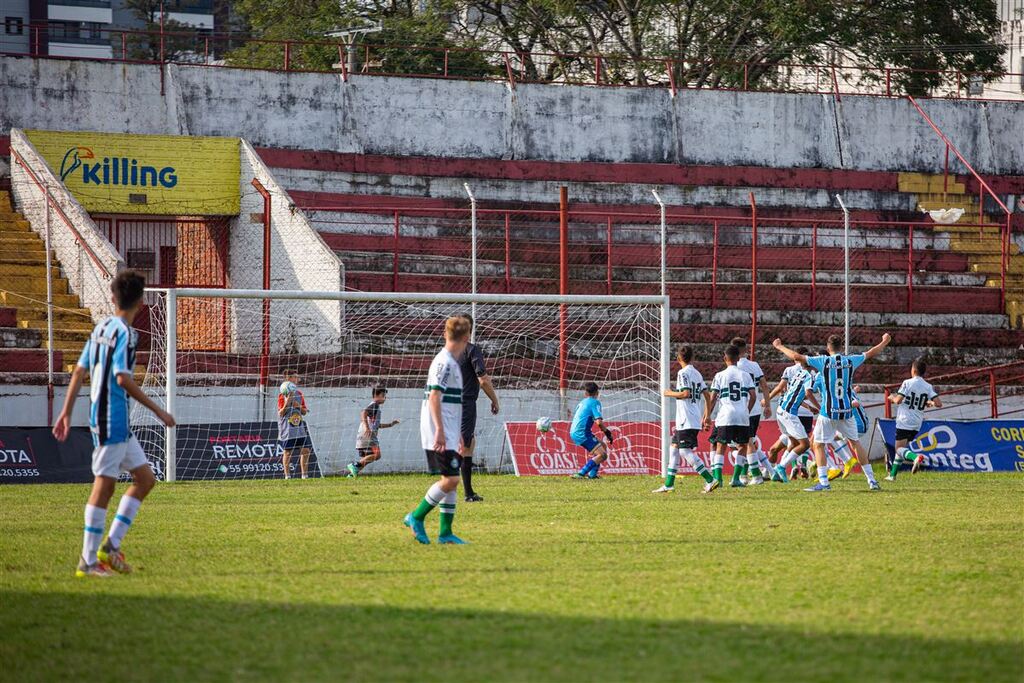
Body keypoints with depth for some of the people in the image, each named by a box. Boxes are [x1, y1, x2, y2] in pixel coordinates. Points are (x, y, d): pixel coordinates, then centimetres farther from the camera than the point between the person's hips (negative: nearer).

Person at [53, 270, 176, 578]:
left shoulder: (101, 328, 13)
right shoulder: (125, 333, -13)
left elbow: (79, 371, 15)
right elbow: (123, 378, -20)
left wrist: (66, 412, 19)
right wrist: (157, 410, -15)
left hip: (119, 423, 9)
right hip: (111, 420, -9)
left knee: (145, 477, 12)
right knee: (104, 484, -6)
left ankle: (112, 545, 10)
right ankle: (88, 560, -3)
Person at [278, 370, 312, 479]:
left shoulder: (299, 394, 11)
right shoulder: (282, 395, -5)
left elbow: (304, 412, 13)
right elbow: (281, 413, -9)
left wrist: (299, 407, -8)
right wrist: (287, 402, -22)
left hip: (300, 426, 5)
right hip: (287, 428, -5)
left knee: (305, 450, -2)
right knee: (287, 452, -2)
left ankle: (304, 475, 6)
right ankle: (287, 476, 6)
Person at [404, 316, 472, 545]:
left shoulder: (451, 363, 17)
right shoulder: (444, 363, -13)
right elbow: (434, 397, -21)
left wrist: (458, 433, 30)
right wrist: (440, 431, -27)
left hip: (449, 436, 10)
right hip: (440, 436, -10)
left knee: (451, 481, 7)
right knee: (450, 479, -13)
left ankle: (446, 533, 9)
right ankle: (417, 517, -1)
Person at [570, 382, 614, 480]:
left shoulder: (583, 402, 18)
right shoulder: (595, 402, -6)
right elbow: (599, 421, -18)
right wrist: (607, 432, -4)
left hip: (574, 433, 9)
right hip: (582, 434, -9)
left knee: (603, 446, 22)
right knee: (602, 455, -12)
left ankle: (592, 474, 15)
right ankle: (580, 474, -21)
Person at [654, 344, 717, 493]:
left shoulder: (683, 373, -10)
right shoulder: (697, 373, 15)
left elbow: (686, 393, -21)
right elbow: (707, 394, 15)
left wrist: (671, 394, -4)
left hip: (686, 420, -9)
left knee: (685, 451, -12)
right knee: (674, 448, 15)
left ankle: (710, 480, -20)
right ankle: (669, 484, 18)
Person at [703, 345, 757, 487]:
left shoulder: (720, 376, 2)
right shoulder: (745, 375, 7)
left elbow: (712, 399, 0)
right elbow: (753, 397, 3)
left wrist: (707, 416, 7)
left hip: (725, 417, -2)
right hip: (743, 417, 2)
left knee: (720, 447, 2)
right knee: (742, 447, 15)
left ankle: (717, 477, -13)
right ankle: (736, 478, 8)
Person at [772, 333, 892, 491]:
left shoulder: (823, 361, -7)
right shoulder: (850, 360, 2)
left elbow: (796, 356, -8)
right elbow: (871, 353, 18)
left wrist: (779, 346, 8)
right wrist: (885, 342, 36)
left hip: (828, 412, -3)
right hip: (846, 411, 3)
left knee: (818, 445, 6)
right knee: (856, 442, 16)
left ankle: (823, 482, -5)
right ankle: (871, 480, 17)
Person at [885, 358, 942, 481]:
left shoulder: (907, 383, -8)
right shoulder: (928, 387, 3)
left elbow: (898, 400, -13)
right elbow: (938, 403, -4)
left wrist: (892, 398, 10)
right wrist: (930, 403, 18)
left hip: (904, 421, -6)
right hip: (916, 424, 6)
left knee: (899, 448, -8)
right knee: (900, 448, 18)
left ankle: (916, 457, -37)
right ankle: (893, 474, 18)